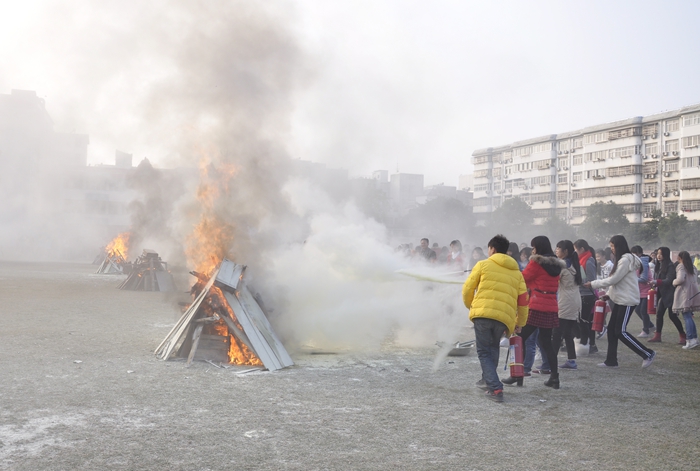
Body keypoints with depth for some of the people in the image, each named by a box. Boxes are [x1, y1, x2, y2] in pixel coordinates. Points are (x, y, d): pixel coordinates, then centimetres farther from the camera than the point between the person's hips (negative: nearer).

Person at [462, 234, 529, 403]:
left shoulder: (483, 265, 8)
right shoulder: (516, 272, 19)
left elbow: (467, 289, 6)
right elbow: (523, 300, 16)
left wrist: (470, 306, 24)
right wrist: (520, 322, 25)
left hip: (482, 313, -4)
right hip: (505, 317, 4)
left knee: (484, 351, 7)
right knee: (493, 347, 29)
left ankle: (495, 389, -6)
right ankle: (487, 379, 35)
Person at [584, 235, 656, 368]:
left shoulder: (626, 260, -16)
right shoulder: (622, 259, 15)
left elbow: (613, 279, -18)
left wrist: (593, 284, -11)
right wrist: (608, 294, 13)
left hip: (627, 300, -10)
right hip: (620, 299, 10)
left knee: (620, 332, -8)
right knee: (611, 329, 8)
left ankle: (648, 354, 2)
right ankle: (611, 361, 12)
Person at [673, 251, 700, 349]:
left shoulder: (681, 266, -7)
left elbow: (680, 279, -18)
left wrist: (674, 282, -1)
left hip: (684, 293, -8)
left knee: (687, 316, -10)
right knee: (689, 316, 13)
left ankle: (691, 340, -17)